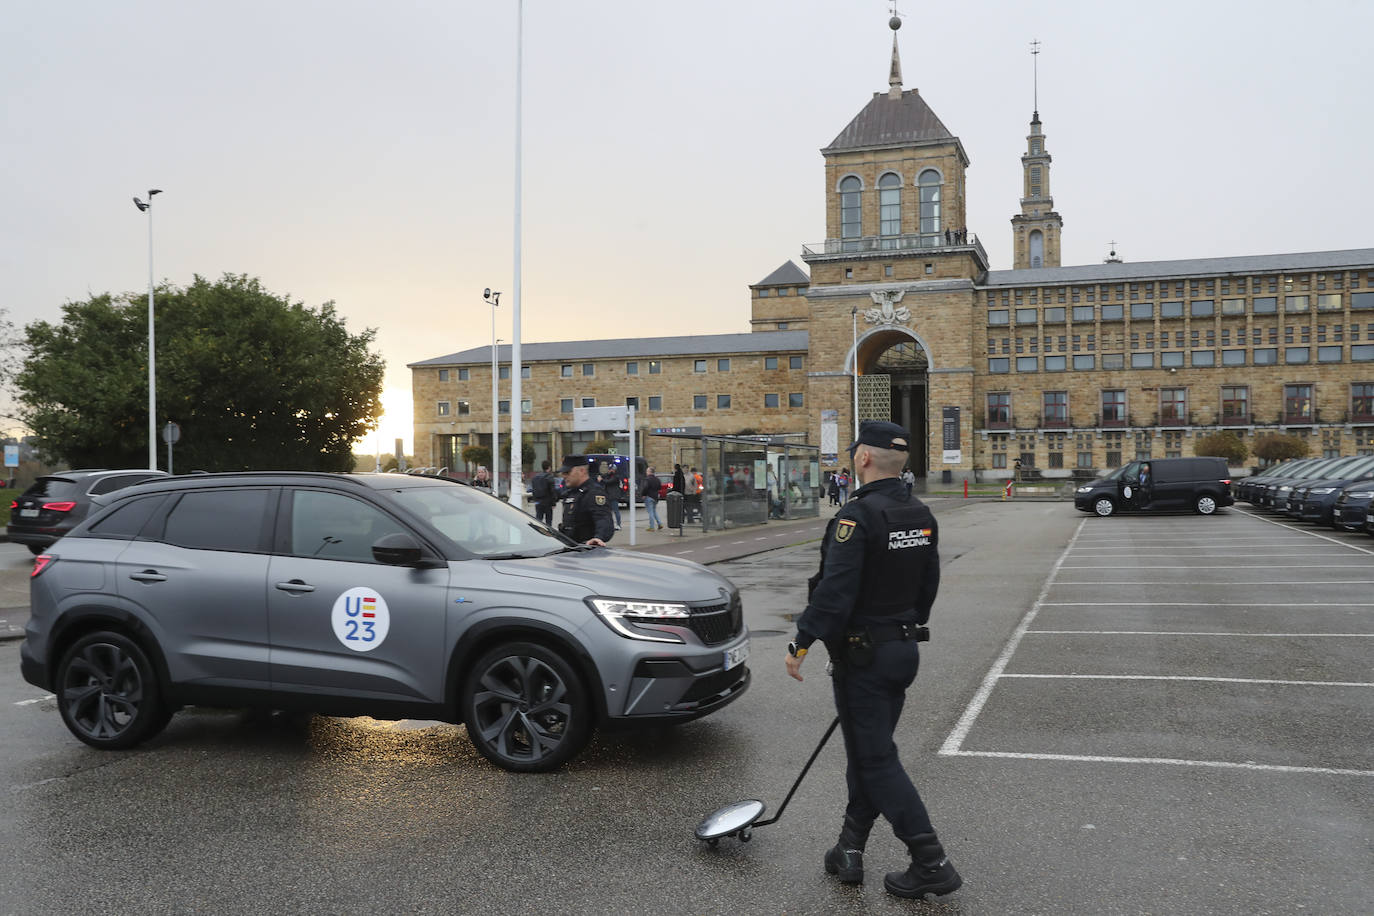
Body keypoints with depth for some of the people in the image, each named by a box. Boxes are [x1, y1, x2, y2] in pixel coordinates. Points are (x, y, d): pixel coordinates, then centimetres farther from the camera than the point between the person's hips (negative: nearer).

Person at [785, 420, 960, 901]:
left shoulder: (857, 516, -19)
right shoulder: (921, 517, 7)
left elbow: (835, 590, -25)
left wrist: (802, 643, -19)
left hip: (864, 654, -8)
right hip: (904, 648, 9)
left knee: (876, 759, 0)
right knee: (867, 751, 17)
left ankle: (931, 862, 1)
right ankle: (850, 850, 25)